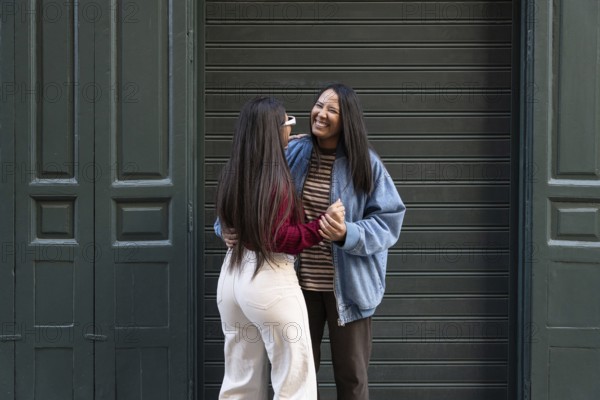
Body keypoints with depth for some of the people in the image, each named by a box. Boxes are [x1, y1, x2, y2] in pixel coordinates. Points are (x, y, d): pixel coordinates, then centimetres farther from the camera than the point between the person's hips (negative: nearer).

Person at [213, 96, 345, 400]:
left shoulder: (233, 172, 6)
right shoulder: (276, 176, -16)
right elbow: (279, 239, -20)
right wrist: (323, 225, -20)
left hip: (232, 275, 8)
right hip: (269, 280, -8)